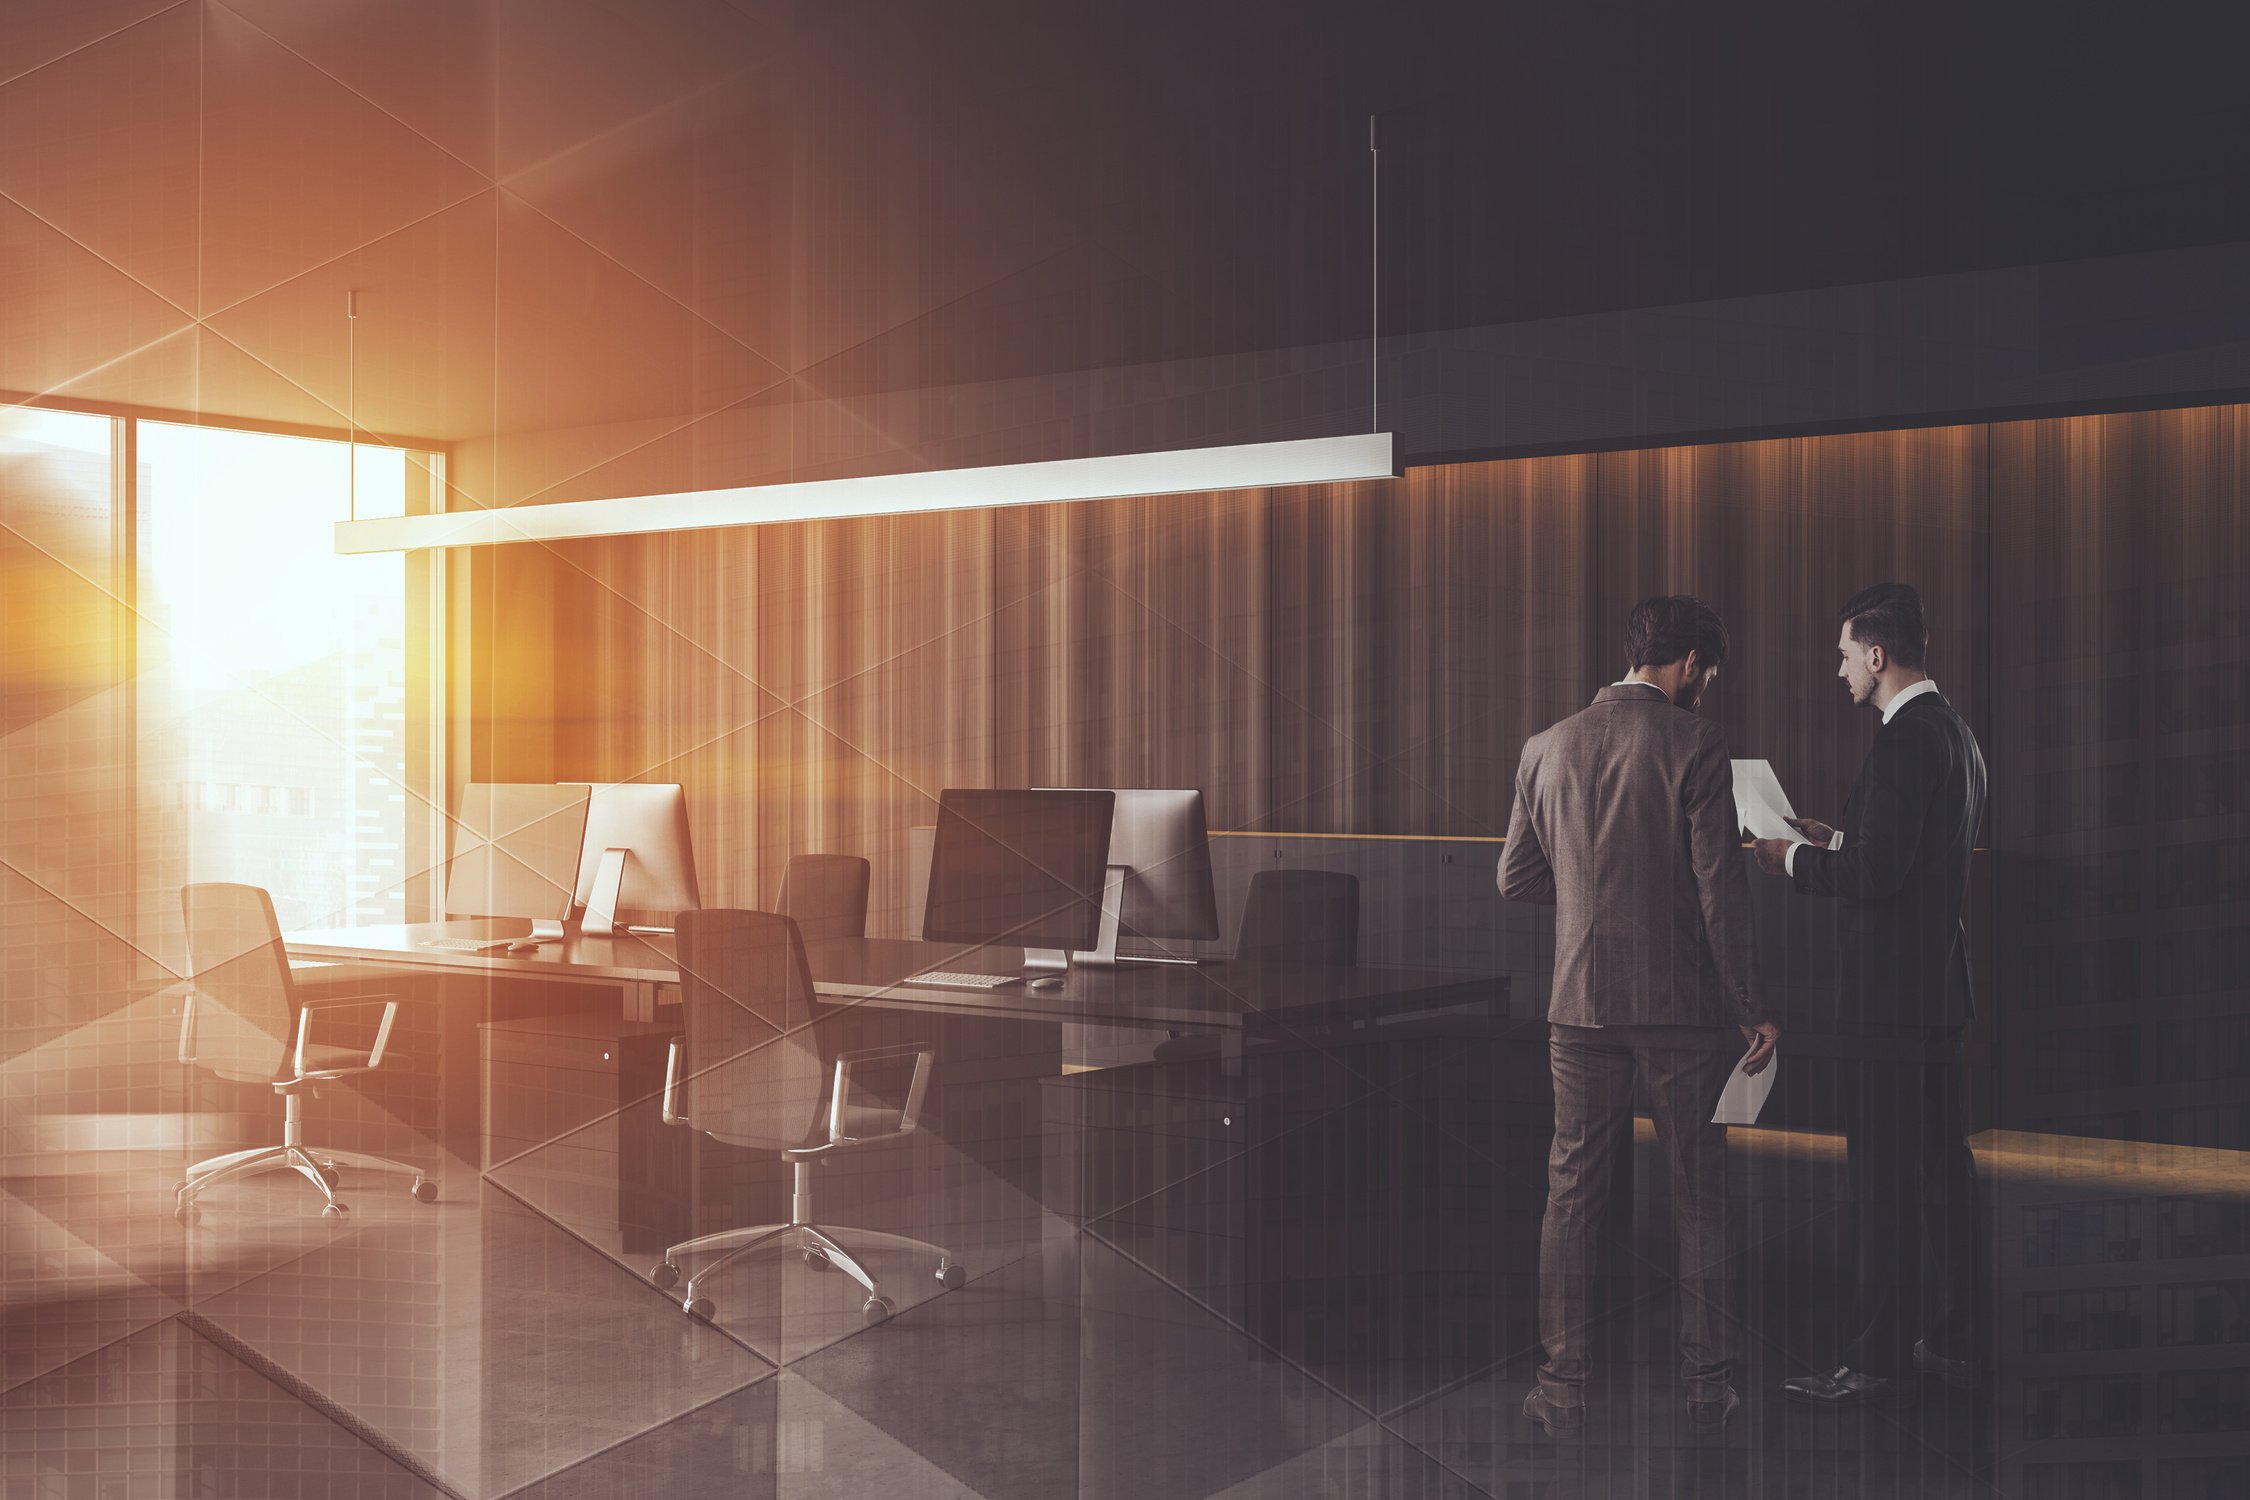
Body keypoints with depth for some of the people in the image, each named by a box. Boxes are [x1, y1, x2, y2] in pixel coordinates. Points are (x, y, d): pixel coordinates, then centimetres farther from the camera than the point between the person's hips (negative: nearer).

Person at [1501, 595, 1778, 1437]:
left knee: (1572, 1195, 9)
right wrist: (1751, 1009, -5)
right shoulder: (1693, 746, -9)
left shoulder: (1549, 748, 4)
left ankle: (1563, 1386, 11)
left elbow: (1516, 881, 9)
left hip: (1582, 1002, 3)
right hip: (1682, 1004, -3)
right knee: (1699, 1198, 10)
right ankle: (1707, 1382, 16)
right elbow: (1721, 890, -11)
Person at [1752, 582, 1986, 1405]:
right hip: (1937, 984, 10)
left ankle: (1871, 1360, 1)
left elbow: (1880, 873, -23)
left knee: (1885, 1181, -5)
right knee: (1941, 1164, 14)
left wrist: (1794, 860, -9)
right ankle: (1949, 1339, 23)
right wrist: (1836, 840, 19)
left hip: (1893, 991, -10)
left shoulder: (1905, 740, -18)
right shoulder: (1953, 731, 13)